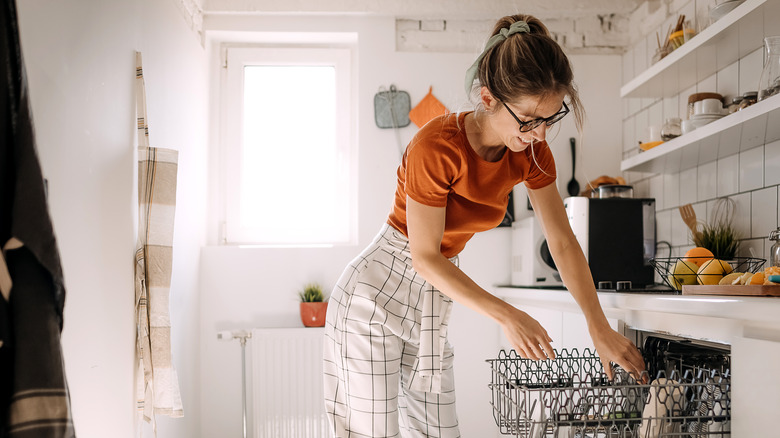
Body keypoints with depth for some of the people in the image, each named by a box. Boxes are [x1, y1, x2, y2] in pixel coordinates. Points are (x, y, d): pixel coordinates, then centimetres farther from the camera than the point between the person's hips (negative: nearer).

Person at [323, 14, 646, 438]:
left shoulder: (531, 152, -7)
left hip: (434, 299, 6)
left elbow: (563, 243, -1)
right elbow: (424, 257, -21)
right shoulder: (437, 145, -27)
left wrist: (600, 329, -4)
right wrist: (506, 316, -22)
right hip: (376, 292, -6)